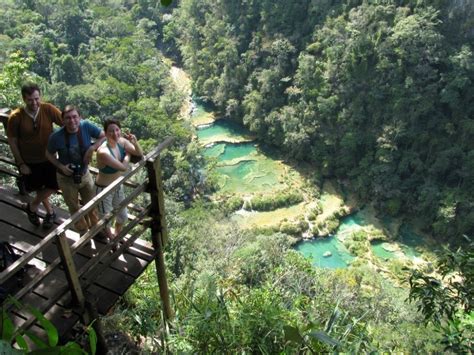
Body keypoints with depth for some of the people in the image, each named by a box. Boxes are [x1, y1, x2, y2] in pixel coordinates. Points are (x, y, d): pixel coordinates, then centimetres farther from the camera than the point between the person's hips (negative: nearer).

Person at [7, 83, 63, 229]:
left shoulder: (48, 109, -18)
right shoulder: (16, 117, -20)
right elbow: (12, 142, -10)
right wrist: (21, 164, -9)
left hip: (48, 158, 1)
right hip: (28, 161, -1)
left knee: (52, 187, 8)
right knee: (38, 189, 15)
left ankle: (31, 207, 33)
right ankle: (50, 211, 40)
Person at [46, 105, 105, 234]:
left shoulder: (86, 126, -22)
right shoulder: (56, 136, -25)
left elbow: (104, 136, -12)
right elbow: (49, 154, -8)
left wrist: (92, 148, -25)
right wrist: (61, 166, -22)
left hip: (84, 174, 2)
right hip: (66, 178, -1)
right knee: (74, 208, 18)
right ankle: (84, 233, 42)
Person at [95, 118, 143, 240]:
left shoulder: (121, 141, -13)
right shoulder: (103, 152, -35)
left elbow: (140, 154, -4)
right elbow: (123, 167, -31)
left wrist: (135, 142, -24)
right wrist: (128, 153, -13)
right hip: (104, 189, -7)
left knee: (122, 216, 26)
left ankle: (117, 235, 57)